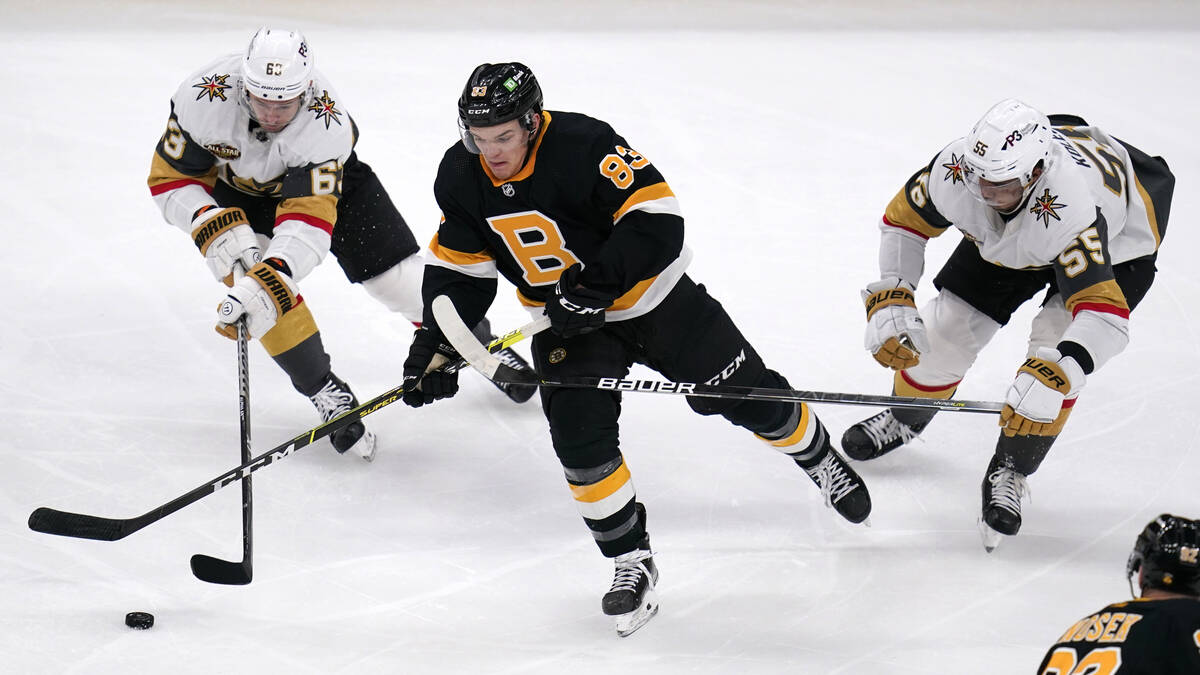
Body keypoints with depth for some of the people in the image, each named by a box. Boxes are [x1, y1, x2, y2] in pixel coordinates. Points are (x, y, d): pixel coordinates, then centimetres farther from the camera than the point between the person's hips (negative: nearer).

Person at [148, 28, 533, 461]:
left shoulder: (326, 122, -40)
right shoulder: (204, 98, -36)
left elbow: (309, 219, -45)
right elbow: (169, 179, -24)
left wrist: (267, 279, -59)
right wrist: (214, 227, -40)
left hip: (324, 179, -1)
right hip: (234, 187, 1)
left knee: (397, 276, -1)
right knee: (247, 274, -25)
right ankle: (322, 389, -8)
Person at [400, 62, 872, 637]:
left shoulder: (583, 144, -30)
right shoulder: (461, 179, -12)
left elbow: (655, 220, -31)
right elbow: (460, 266, 0)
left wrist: (596, 284, -39)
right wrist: (434, 343, -9)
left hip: (655, 297, -3)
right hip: (569, 321, 3)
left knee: (749, 396, 8)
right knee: (579, 435, -17)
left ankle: (818, 458, 39)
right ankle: (630, 559, -1)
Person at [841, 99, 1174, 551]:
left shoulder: (1071, 208, -48)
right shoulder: (956, 170, -34)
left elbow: (1105, 316, -53)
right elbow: (904, 220, -13)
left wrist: (1053, 377, -67)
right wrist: (889, 301, -23)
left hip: (1119, 239, -5)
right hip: (1009, 237, 5)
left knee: (1054, 344, -24)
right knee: (949, 324, 0)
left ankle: (1011, 470, -4)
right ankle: (905, 419, 31)